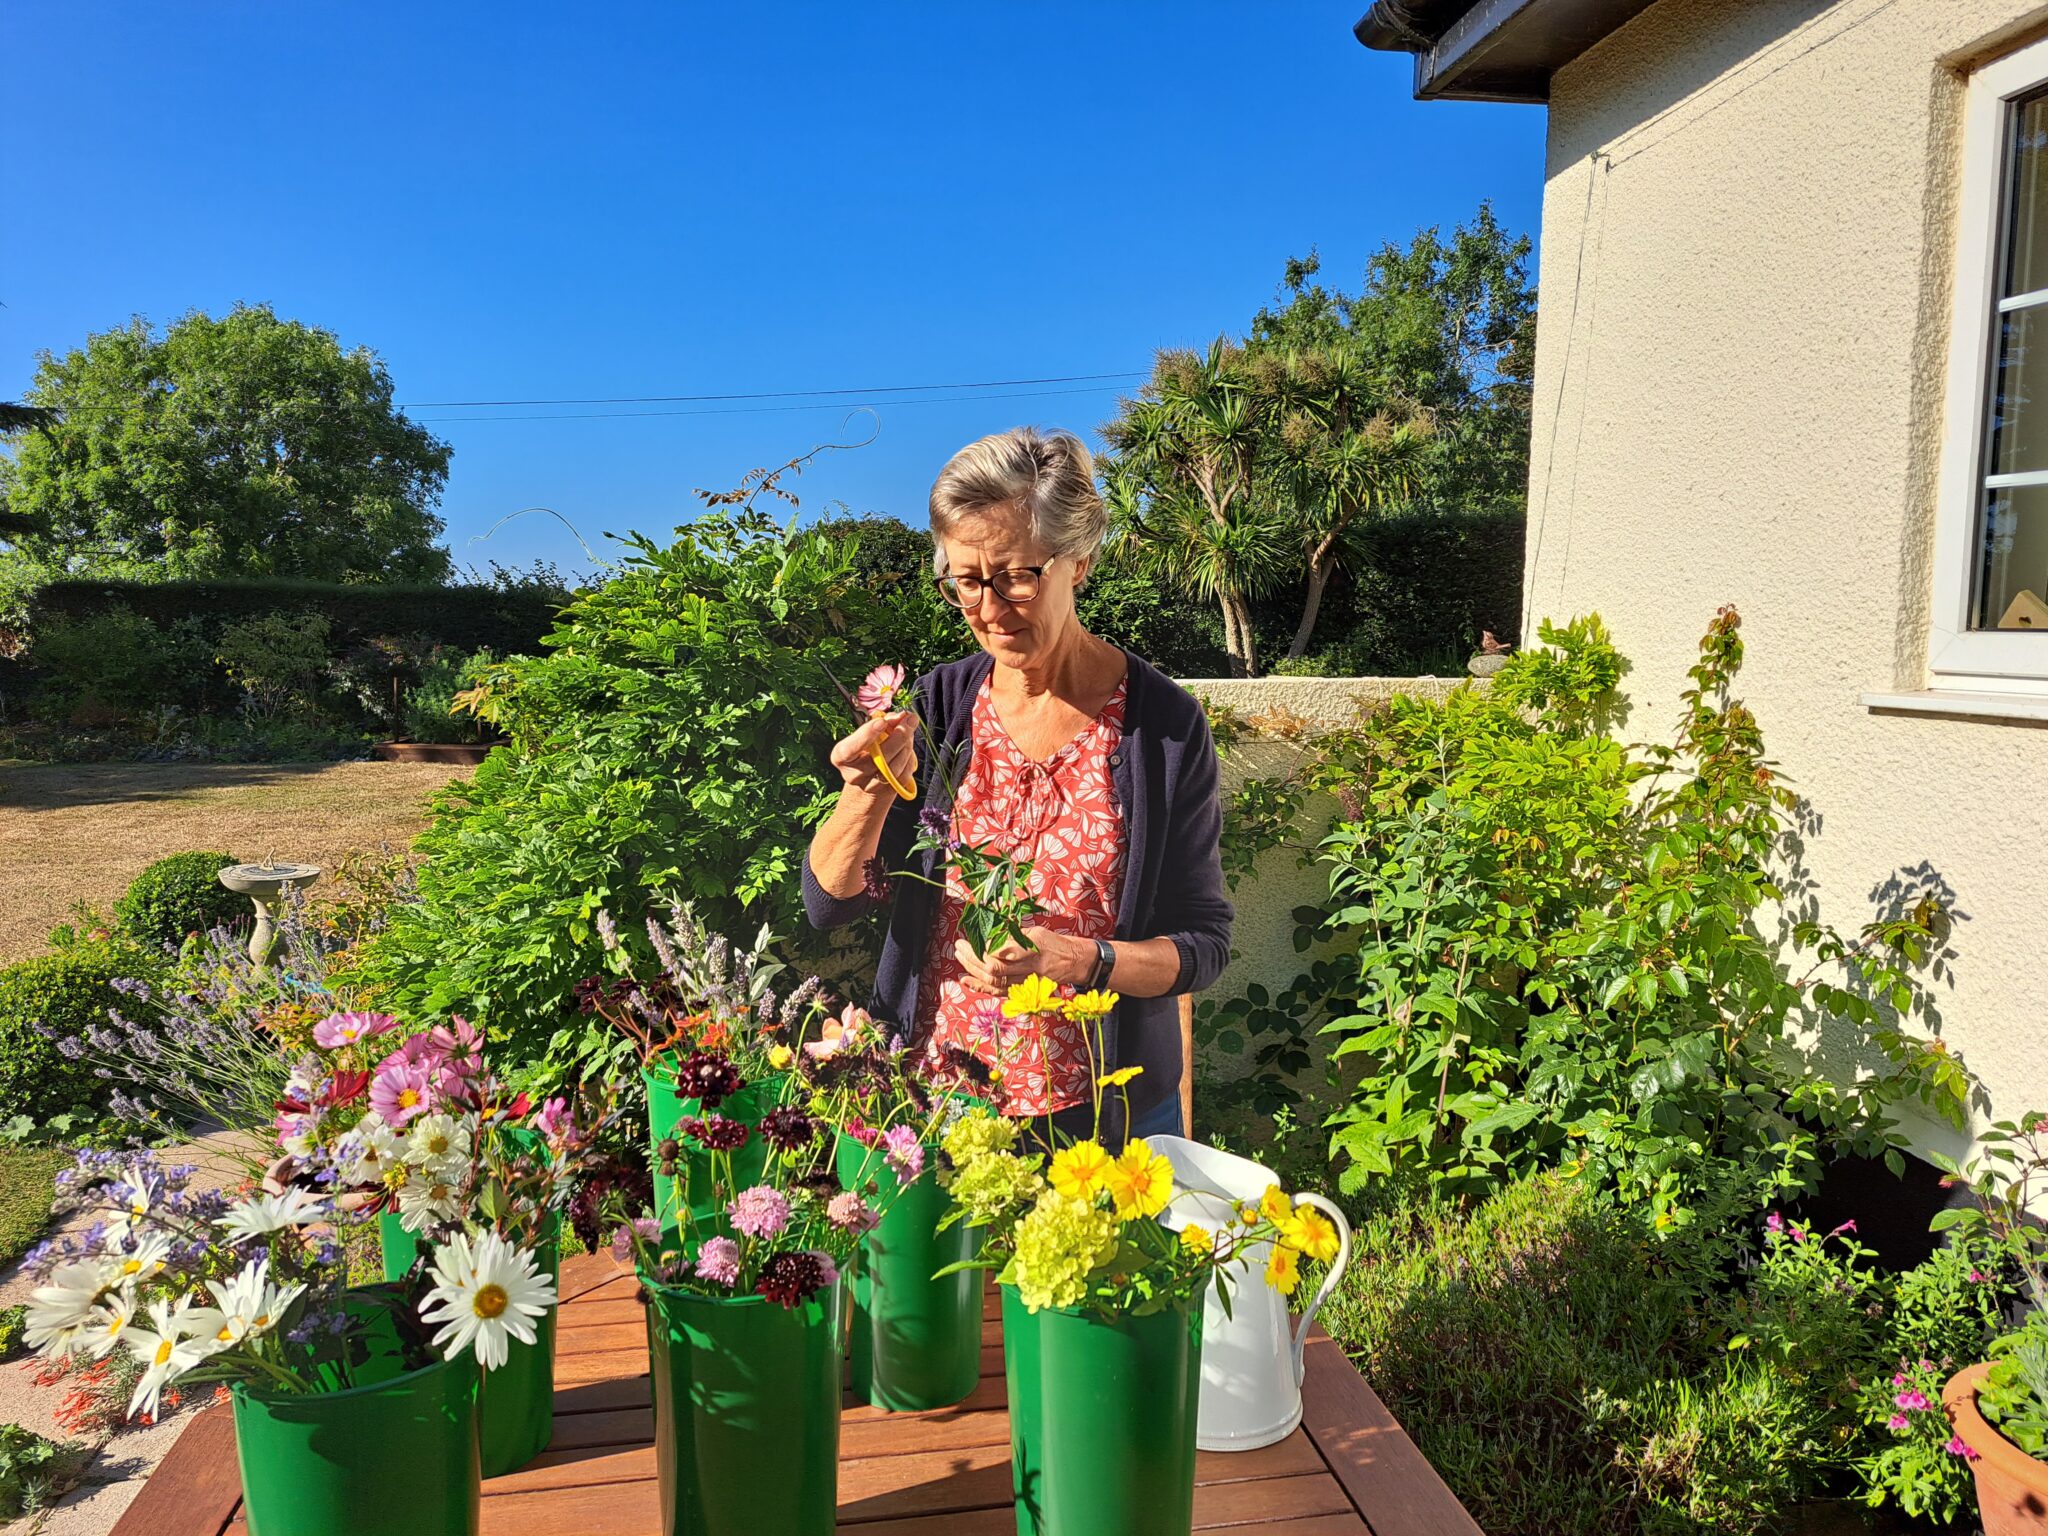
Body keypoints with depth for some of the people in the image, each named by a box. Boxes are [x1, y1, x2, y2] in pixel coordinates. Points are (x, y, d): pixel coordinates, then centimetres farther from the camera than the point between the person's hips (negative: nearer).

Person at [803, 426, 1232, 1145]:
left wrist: (1081, 961, -26)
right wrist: (869, 795, -25)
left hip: (1103, 1111, -2)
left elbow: (1203, 943, -8)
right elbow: (828, 901, -6)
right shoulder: (937, 706, -4)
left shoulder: (1163, 722, -13)